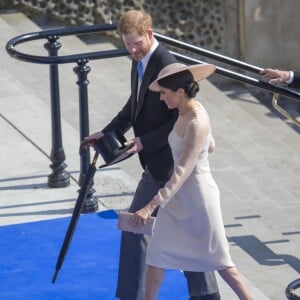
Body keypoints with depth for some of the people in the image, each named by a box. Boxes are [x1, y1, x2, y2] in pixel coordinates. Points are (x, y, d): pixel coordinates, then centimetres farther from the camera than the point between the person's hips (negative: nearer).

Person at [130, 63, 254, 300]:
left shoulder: (196, 123, -25)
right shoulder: (188, 113, 2)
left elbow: (184, 171, -30)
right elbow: (210, 147, 18)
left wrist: (152, 206, -35)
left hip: (197, 195, -9)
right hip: (181, 195, 9)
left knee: (216, 258, 5)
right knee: (157, 252, 8)